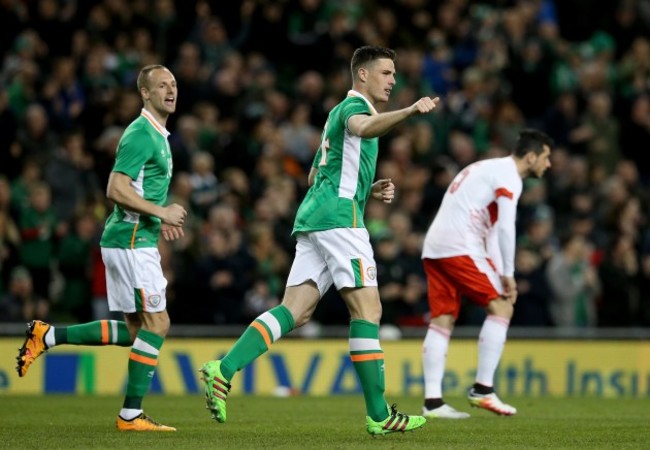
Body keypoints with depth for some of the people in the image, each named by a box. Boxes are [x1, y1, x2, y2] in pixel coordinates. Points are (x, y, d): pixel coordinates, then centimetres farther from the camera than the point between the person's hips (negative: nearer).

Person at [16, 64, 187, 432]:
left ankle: (48, 336, 13)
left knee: (134, 330, 11)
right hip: (131, 240, -10)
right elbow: (116, 189, -22)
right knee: (157, 322, -8)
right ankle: (131, 415, -5)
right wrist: (161, 212, -19)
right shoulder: (141, 134, -14)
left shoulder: (157, 135, 18)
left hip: (137, 240, 10)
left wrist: (160, 221, 16)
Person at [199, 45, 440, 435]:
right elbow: (363, 127, -30)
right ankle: (379, 414, -10)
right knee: (368, 309, -9)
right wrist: (410, 111, -47)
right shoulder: (353, 106, -3)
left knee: (296, 311, -2)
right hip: (339, 214, -10)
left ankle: (224, 370, -16)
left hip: (314, 214, 10)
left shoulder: (344, 111, 28)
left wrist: (369, 190, 23)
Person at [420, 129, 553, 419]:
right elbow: (505, 228, -13)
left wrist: (498, 274, 19)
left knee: (442, 321, 6)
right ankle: (483, 389, -6)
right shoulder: (509, 176, -5)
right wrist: (508, 274, -7)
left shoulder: (491, 169, 26)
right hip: (459, 248, -10)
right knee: (501, 308, -4)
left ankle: (432, 401, 1)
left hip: (434, 249, 10)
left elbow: (492, 229, 25)